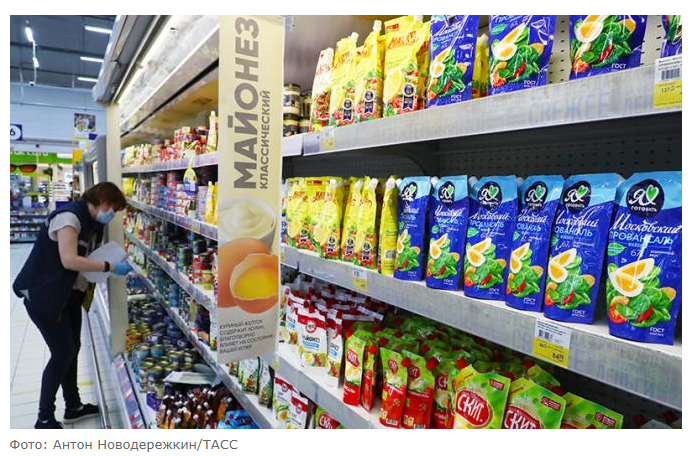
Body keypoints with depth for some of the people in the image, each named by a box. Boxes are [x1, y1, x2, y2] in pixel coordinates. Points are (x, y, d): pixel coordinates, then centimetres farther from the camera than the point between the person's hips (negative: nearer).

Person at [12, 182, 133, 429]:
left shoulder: (90, 221, 9)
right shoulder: (69, 216, -22)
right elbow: (69, 260, -31)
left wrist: (111, 266, -1)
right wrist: (110, 267, -26)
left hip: (69, 294, 10)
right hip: (43, 295, -9)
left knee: (72, 350, 15)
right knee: (62, 354, -3)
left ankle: (73, 407, 30)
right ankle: (44, 419, 14)